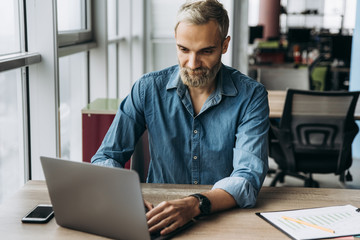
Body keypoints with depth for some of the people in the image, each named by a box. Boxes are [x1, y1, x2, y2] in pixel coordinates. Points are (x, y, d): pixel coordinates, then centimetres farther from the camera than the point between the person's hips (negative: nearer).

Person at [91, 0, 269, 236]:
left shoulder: (251, 96, -8)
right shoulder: (148, 89, -3)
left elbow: (248, 177, -18)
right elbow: (105, 158, -2)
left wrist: (195, 204, -37)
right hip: (160, 210, -1)